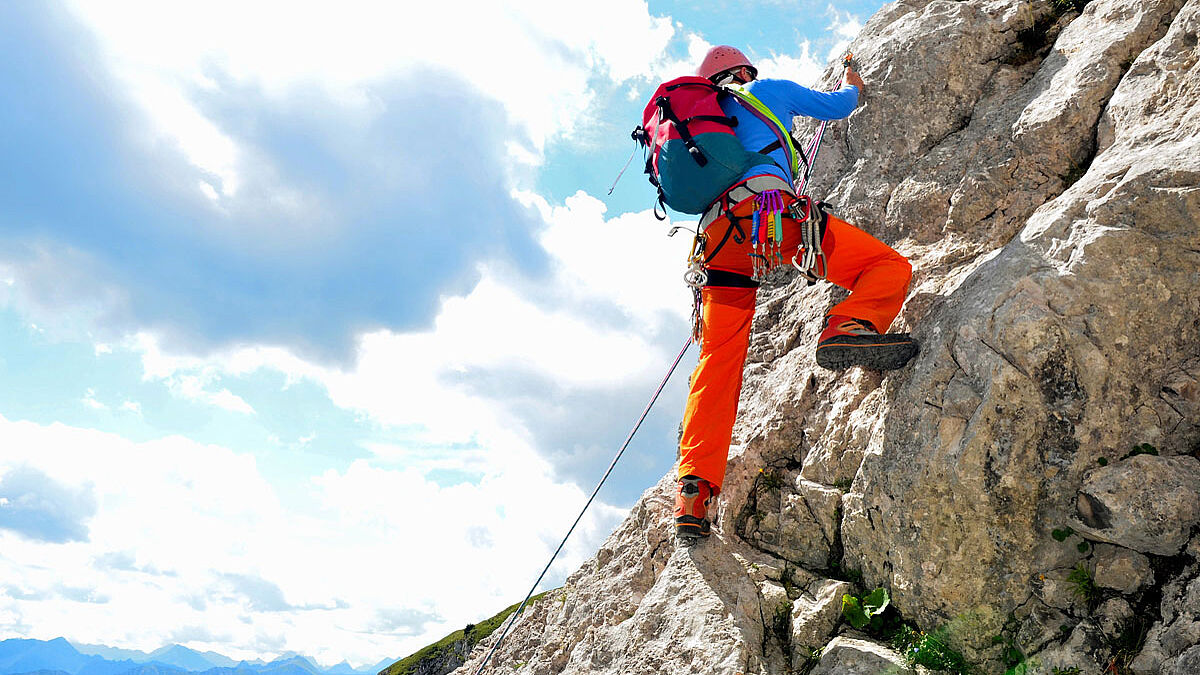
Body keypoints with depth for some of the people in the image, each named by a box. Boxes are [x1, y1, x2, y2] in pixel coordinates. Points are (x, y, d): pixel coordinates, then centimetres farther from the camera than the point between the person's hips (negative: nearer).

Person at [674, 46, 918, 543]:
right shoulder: (768, 90, 26)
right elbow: (837, 105, 36)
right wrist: (852, 84, 58)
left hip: (717, 235, 5)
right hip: (769, 206, -5)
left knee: (718, 361, 3)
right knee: (889, 266, 2)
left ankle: (694, 487, -9)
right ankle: (848, 327, -31)